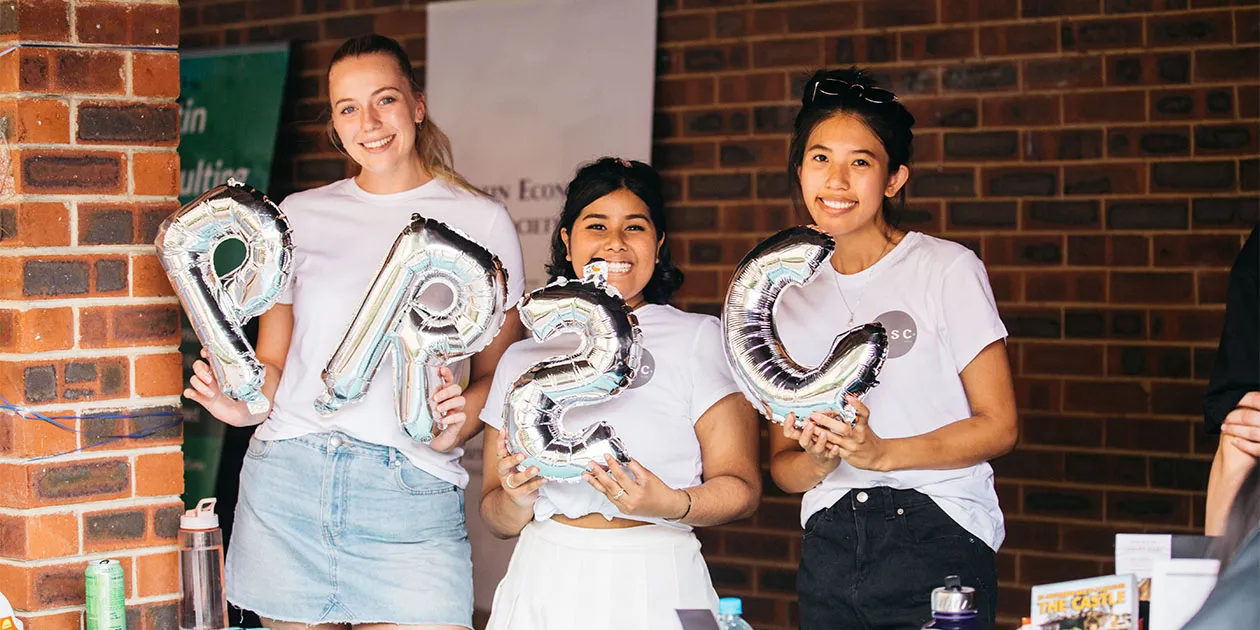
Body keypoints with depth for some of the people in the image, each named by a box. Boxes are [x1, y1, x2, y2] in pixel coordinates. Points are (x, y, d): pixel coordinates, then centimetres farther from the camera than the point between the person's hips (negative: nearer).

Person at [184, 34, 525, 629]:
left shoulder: (481, 221, 5)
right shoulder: (301, 216, 12)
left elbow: (498, 373, 6)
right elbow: (273, 361, 17)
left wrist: (456, 428, -14)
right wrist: (244, 405, -4)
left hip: (413, 488, -2)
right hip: (286, 480, 2)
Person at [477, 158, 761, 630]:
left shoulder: (699, 339, 0)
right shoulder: (523, 359, 10)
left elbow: (740, 486, -5)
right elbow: (496, 519, 9)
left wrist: (671, 505, -22)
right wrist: (517, 498, -12)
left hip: (655, 589, -2)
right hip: (545, 586, 3)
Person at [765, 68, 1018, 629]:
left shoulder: (947, 269, -1)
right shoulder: (790, 297, 11)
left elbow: (999, 426, -5)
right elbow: (782, 464, 12)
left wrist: (879, 453, -17)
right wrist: (819, 461, -11)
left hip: (938, 543, -4)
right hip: (828, 553, 4)